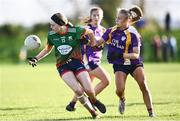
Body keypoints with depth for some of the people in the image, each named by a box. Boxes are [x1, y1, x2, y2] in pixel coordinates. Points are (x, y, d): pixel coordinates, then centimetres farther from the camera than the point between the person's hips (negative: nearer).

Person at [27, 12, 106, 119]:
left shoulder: (75, 31, -16)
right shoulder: (51, 35, -7)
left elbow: (89, 32, 4)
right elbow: (47, 49, 12)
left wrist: (93, 44, 13)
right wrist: (36, 59, 2)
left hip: (77, 62, -1)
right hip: (63, 66, 1)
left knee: (89, 90, -9)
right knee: (78, 90, -21)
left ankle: (94, 101, 30)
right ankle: (93, 112, 0)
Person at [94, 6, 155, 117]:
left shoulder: (133, 34, -15)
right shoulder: (111, 31, -1)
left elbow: (136, 54, -19)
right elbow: (98, 43, 6)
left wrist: (121, 55, -32)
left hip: (134, 63, -2)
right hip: (119, 65, 2)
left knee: (143, 86, -18)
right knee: (120, 90, -15)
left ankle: (151, 112, -6)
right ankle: (122, 100, 23)